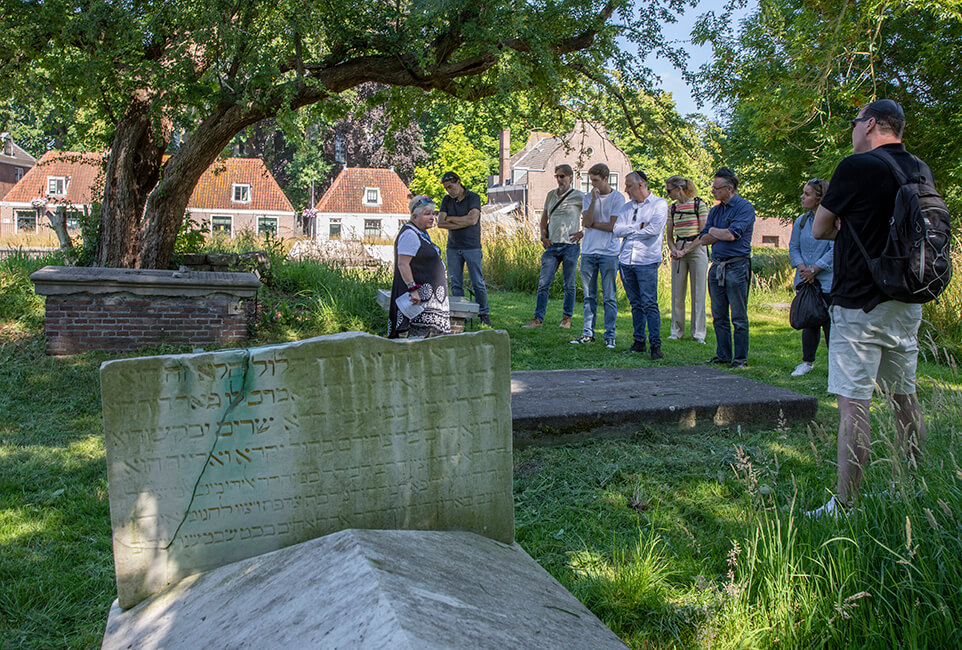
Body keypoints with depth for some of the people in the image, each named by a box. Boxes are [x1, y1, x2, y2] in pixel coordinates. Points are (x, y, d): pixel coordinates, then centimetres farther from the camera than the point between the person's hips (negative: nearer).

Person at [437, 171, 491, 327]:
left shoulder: (473, 198, -3)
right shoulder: (447, 200, 8)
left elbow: (472, 219, -17)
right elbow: (440, 223, -2)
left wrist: (450, 218, -6)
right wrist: (463, 222, -10)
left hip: (472, 247, -4)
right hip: (453, 248, 4)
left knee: (478, 283, -3)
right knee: (456, 284, 3)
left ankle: (484, 316, 5)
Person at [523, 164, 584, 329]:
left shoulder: (578, 196, -2)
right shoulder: (551, 195, 13)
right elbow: (544, 217, 23)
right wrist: (543, 236, 10)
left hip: (570, 246, -4)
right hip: (552, 246, 4)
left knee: (569, 285, 4)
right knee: (543, 283, -1)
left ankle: (567, 318, 17)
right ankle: (537, 318, 3)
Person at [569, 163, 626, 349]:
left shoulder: (618, 198, -1)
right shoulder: (588, 197, 10)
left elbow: (612, 226, -9)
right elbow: (587, 221, -5)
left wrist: (591, 224, -1)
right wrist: (594, 200, -11)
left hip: (609, 253, -4)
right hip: (588, 251, 4)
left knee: (609, 297, 0)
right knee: (589, 296, 7)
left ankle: (610, 335, 6)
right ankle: (587, 333, 14)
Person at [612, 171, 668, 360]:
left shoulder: (659, 204, -1)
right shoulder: (628, 206, 17)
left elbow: (654, 229, -15)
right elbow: (617, 230, 5)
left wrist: (629, 231, -3)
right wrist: (638, 227, -8)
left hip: (647, 261, -6)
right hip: (626, 260, 6)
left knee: (650, 304, -9)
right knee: (636, 304, 10)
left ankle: (656, 345, -6)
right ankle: (639, 342, 17)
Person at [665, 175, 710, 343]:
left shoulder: (699, 205, -5)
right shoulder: (672, 208, 10)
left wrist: (685, 250, -14)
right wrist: (673, 249, -6)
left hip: (697, 249, -4)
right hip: (678, 251, 5)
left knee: (698, 293, -2)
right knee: (677, 293, 4)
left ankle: (698, 333, 4)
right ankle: (677, 331, 13)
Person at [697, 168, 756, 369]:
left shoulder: (745, 207, -5)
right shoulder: (715, 210, 16)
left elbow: (732, 234, -16)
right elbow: (703, 239, 9)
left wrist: (713, 231, 1)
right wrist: (723, 234, -6)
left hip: (737, 266, -7)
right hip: (717, 266, 7)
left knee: (738, 317, -2)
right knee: (719, 316, 9)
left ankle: (740, 358, 4)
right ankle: (723, 355, 18)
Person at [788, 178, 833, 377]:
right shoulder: (801, 221, 8)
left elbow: (834, 250, -13)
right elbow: (793, 247, 9)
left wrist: (814, 269, -14)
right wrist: (802, 268, -7)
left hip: (828, 281, -5)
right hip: (805, 280, 5)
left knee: (830, 323, -1)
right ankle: (808, 362, 23)